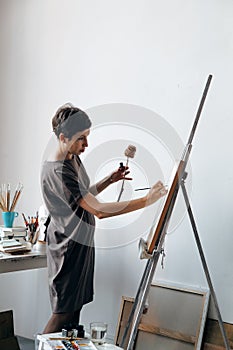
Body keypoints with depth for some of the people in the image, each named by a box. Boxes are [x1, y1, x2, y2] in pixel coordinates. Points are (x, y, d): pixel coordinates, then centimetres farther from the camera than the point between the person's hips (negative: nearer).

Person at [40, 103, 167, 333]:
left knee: (77, 303, 17)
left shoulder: (73, 158, 4)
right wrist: (146, 200, -31)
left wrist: (110, 180, 3)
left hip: (81, 242, 10)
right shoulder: (56, 171, -28)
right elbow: (99, 210, -31)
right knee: (64, 310, 1)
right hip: (68, 247, -9)